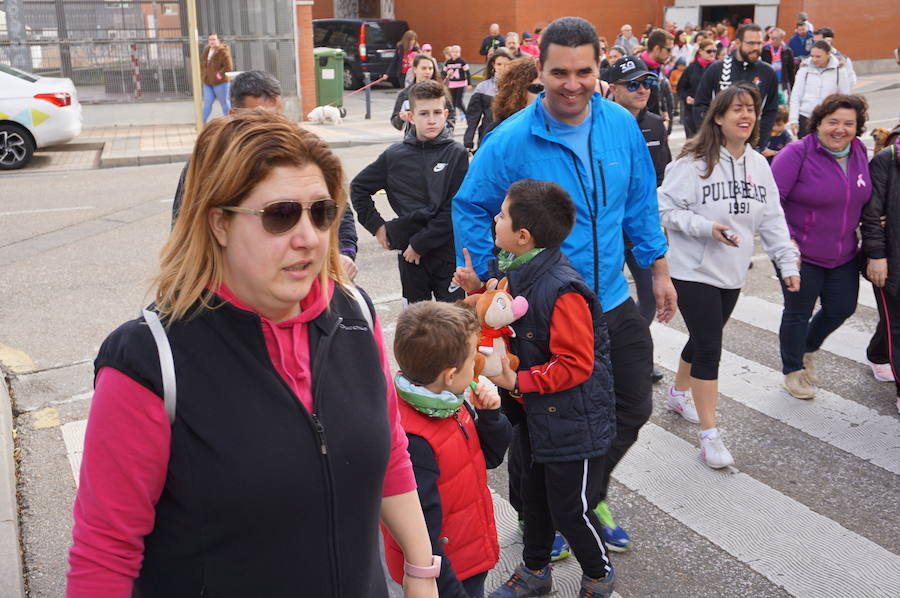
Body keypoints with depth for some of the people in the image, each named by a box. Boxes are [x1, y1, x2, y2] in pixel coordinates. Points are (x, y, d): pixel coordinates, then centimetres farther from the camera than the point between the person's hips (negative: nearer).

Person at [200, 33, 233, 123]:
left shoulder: (223, 52, -12)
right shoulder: (206, 50, 10)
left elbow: (229, 67, -19)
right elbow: (202, 63, 24)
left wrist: (219, 74, -18)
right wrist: (203, 75, 12)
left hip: (220, 82, -6)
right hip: (208, 83, 6)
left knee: (224, 103, 4)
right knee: (207, 103, 3)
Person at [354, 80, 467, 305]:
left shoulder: (456, 154, -5)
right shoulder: (395, 155, 2)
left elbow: (455, 209, -10)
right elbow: (358, 187, 14)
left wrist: (419, 244, -11)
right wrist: (376, 225, 6)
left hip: (448, 251, -2)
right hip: (409, 254, 3)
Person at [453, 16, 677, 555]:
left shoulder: (622, 126, -3)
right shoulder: (511, 141, -17)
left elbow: (641, 202, 8)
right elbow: (471, 210, -7)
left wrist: (659, 269, 10)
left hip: (612, 301, 5)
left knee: (633, 408, 18)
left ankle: (590, 497, 44)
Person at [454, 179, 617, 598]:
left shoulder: (562, 291, -29)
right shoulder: (515, 271, 0)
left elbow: (575, 365, -26)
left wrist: (518, 381, -26)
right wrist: (478, 290, 3)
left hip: (573, 418, -9)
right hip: (534, 410, 9)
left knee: (569, 508, 7)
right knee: (533, 494, 23)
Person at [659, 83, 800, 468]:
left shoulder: (758, 165, 5)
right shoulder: (694, 162, -14)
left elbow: (772, 219, 9)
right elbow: (665, 209, -14)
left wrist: (788, 263, 4)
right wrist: (706, 227, -24)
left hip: (732, 274, 6)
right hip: (694, 272, -6)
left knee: (703, 340, 20)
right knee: (709, 349, -8)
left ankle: (679, 393, 46)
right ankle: (709, 435, 1)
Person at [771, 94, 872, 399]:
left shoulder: (859, 152, 2)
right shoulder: (797, 153, -18)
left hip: (844, 255, 6)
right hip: (801, 255, -6)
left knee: (842, 308, 15)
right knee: (798, 313, 9)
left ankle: (808, 348, 45)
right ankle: (793, 370, 32)